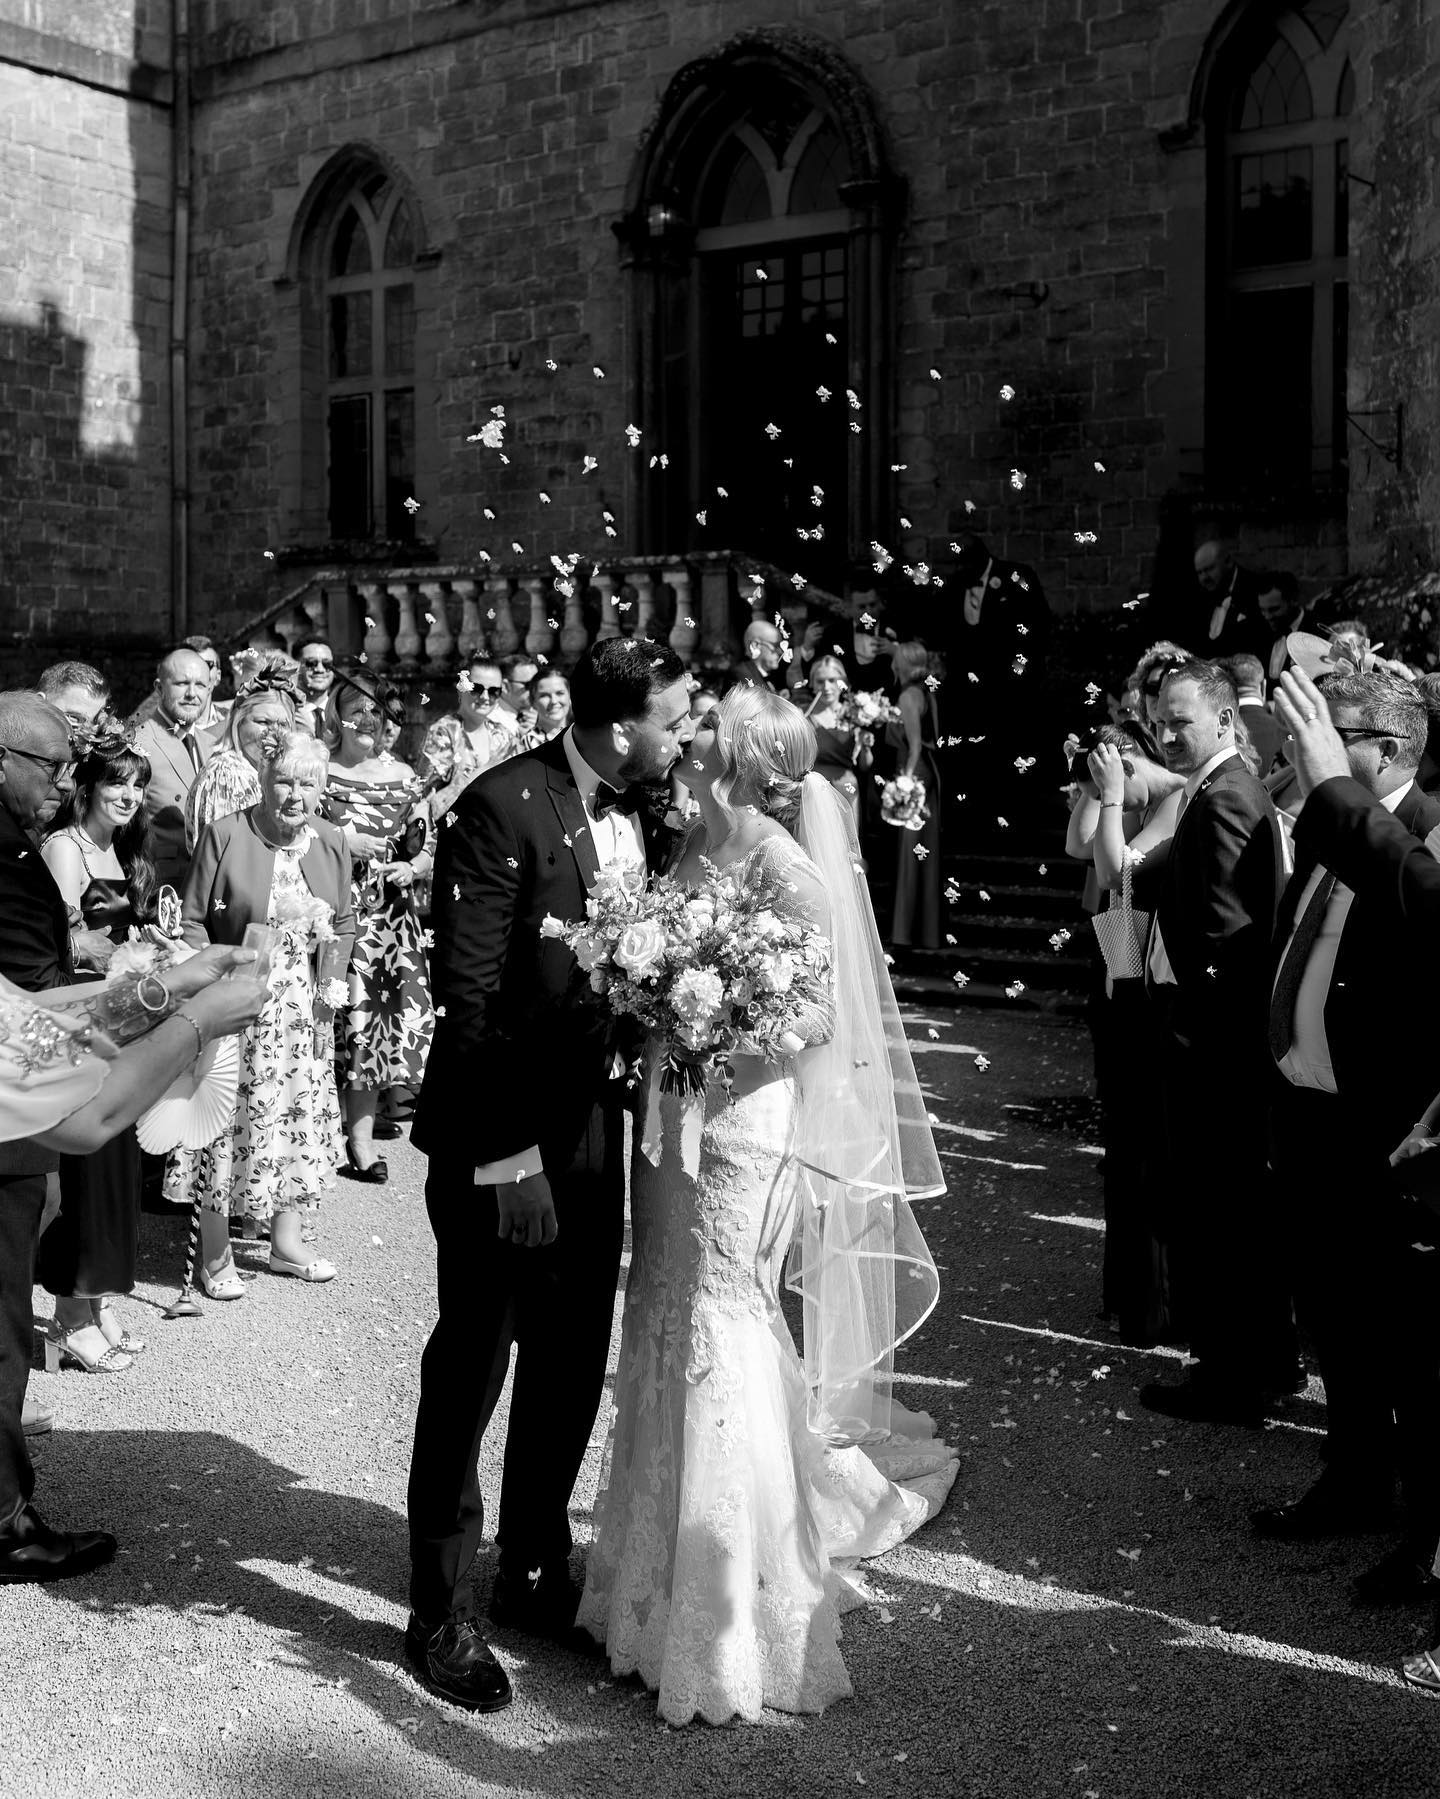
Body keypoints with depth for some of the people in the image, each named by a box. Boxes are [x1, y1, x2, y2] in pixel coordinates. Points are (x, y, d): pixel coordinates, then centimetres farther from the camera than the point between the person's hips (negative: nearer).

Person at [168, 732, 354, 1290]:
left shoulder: (331, 843, 6)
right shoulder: (225, 835, -9)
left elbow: (344, 923, 15)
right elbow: (192, 920, -7)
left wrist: (335, 977, 0)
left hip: (304, 1009, 5)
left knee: (301, 1116, 11)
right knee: (226, 1121, 1)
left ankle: (287, 1241, 26)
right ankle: (216, 1253, 12)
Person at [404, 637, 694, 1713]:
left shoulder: (642, 813, 3)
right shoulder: (503, 808, -18)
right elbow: (466, 994, -20)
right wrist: (506, 1153, -20)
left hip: (594, 1129, 7)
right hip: (503, 1140, -7)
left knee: (572, 1369, 17)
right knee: (472, 1373, 7)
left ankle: (536, 1574, 36)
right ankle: (442, 1613, 22)